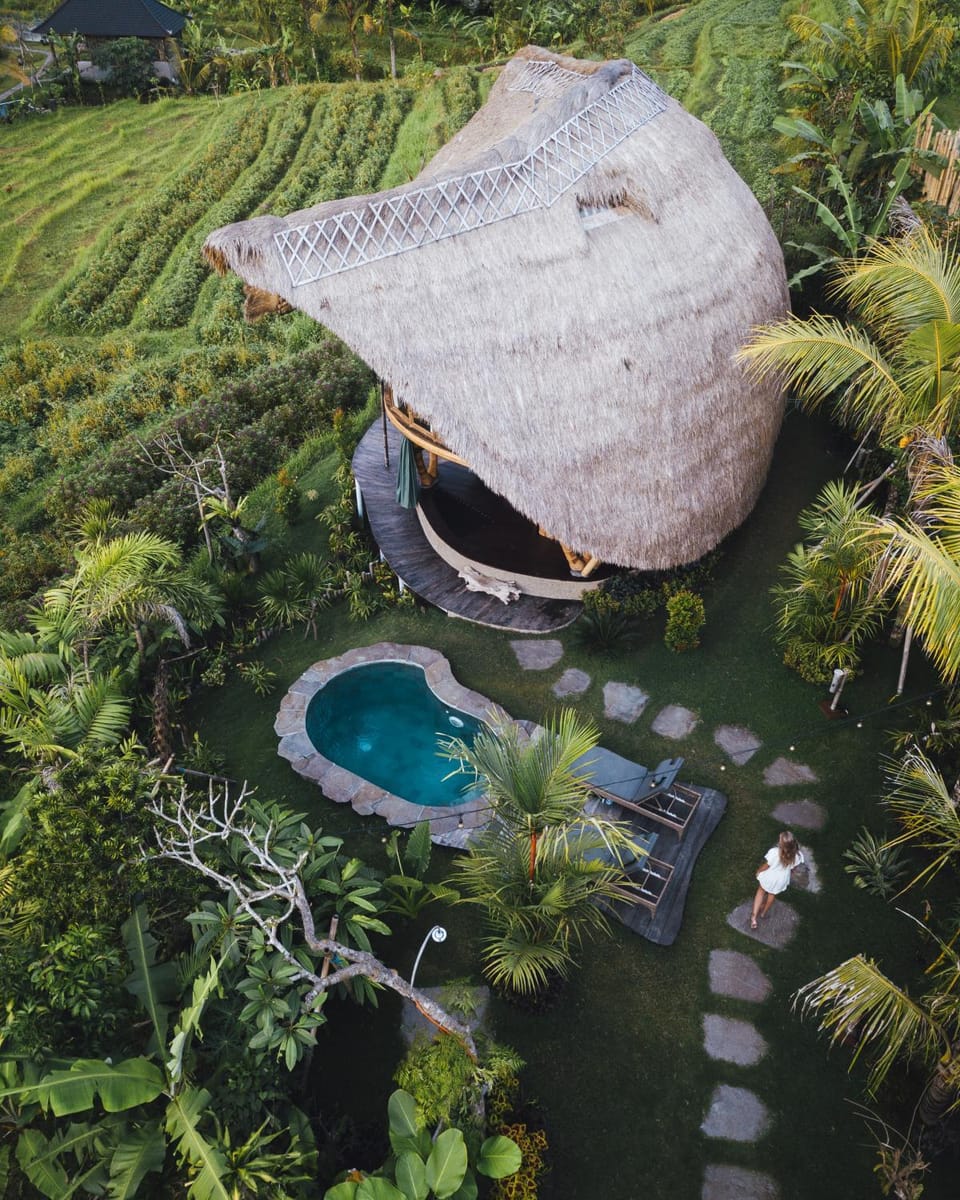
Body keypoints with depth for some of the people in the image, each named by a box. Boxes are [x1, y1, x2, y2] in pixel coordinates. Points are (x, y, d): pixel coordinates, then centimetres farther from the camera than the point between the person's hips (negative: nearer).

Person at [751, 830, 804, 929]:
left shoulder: (774, 852, -40)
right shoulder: (797, 855, -29)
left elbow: (766, 866, -21)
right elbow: (793, 867, -8)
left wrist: (759, 871, 1)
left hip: (769, 877, -3)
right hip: (782, 879, 3)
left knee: (761, 891, 29)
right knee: (772, 894, 33)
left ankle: (754, 915, 29)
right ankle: (763, 912, 56)